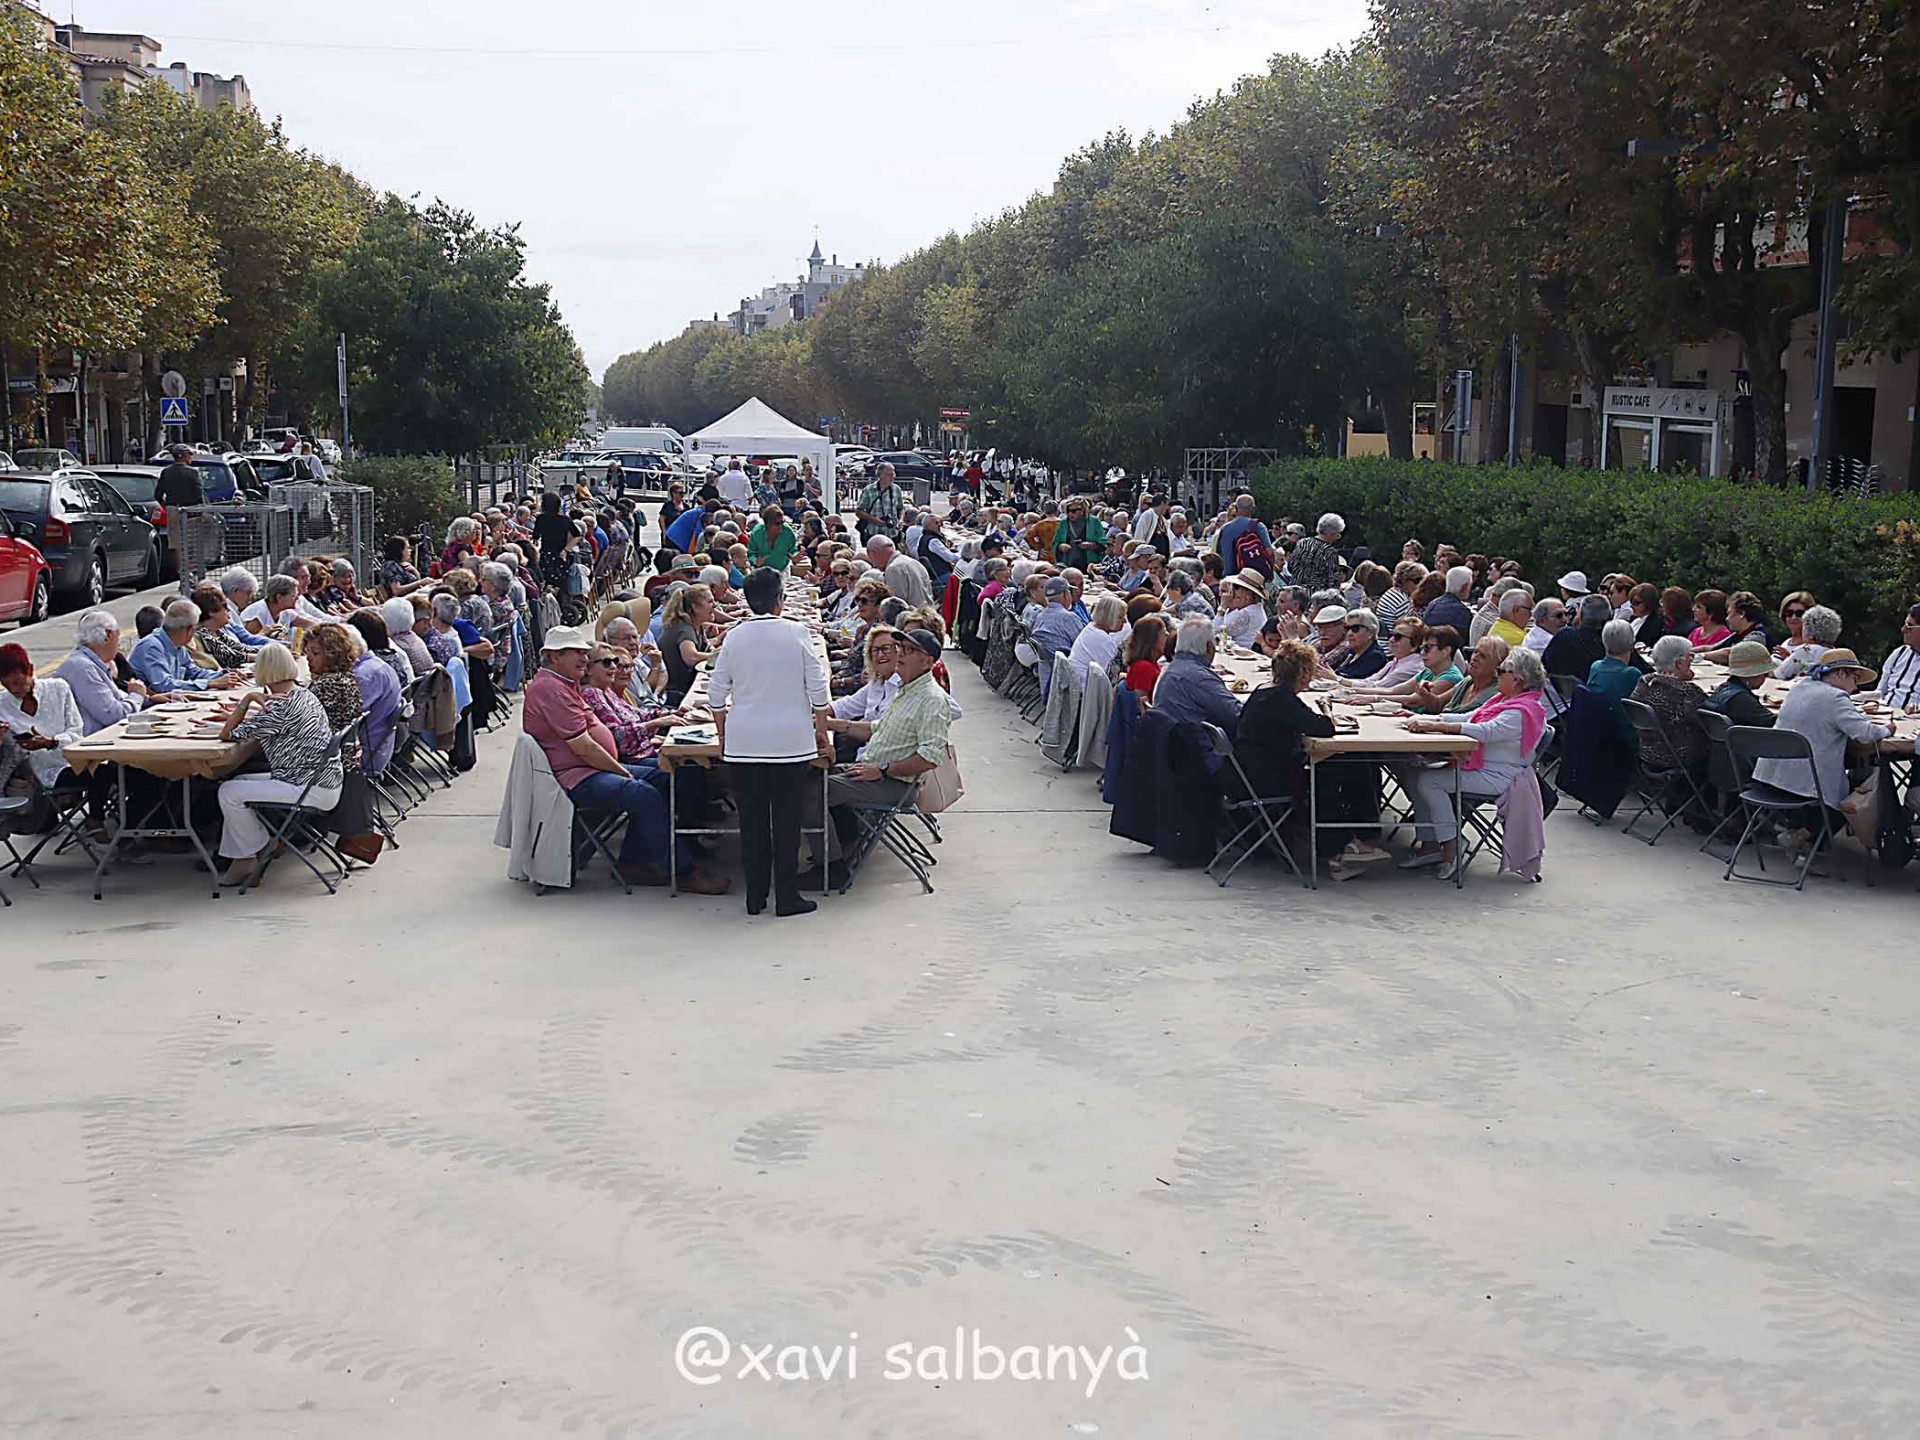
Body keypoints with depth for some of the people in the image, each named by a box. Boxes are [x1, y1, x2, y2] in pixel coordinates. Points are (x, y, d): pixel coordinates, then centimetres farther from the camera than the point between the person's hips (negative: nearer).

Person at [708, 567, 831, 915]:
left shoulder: (734, 637, 0)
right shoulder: (797, 633, -5)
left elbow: (716, 694, 3)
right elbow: (818, 689, -3)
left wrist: (722, 733, 16)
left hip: (743, 741, 2)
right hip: (791, 739, -2)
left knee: (751, 820, 8)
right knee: (787, 819, 4)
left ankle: (755, 897, 14)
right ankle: (787, 897, 7)